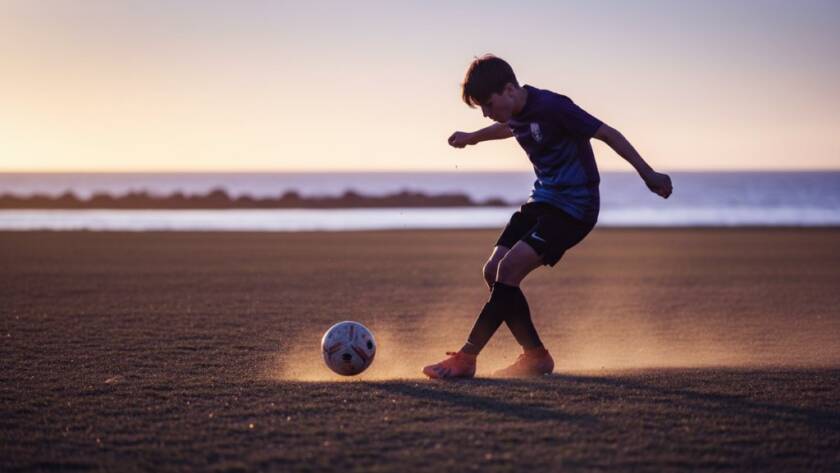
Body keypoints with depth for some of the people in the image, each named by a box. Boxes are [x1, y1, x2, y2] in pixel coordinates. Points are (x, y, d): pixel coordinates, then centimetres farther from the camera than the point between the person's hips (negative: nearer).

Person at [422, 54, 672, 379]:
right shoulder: (516, 114, 5)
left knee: (508, 269, -20)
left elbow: (606, 133, -16)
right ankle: (536, 357, 4)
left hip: (574, 207, -9)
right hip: (542, 200, 9)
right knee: (493, 272, -3)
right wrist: (472, 138, 48)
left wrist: (647, 173, -16)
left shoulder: (552, 107, -20)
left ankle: (466, 358, -14)